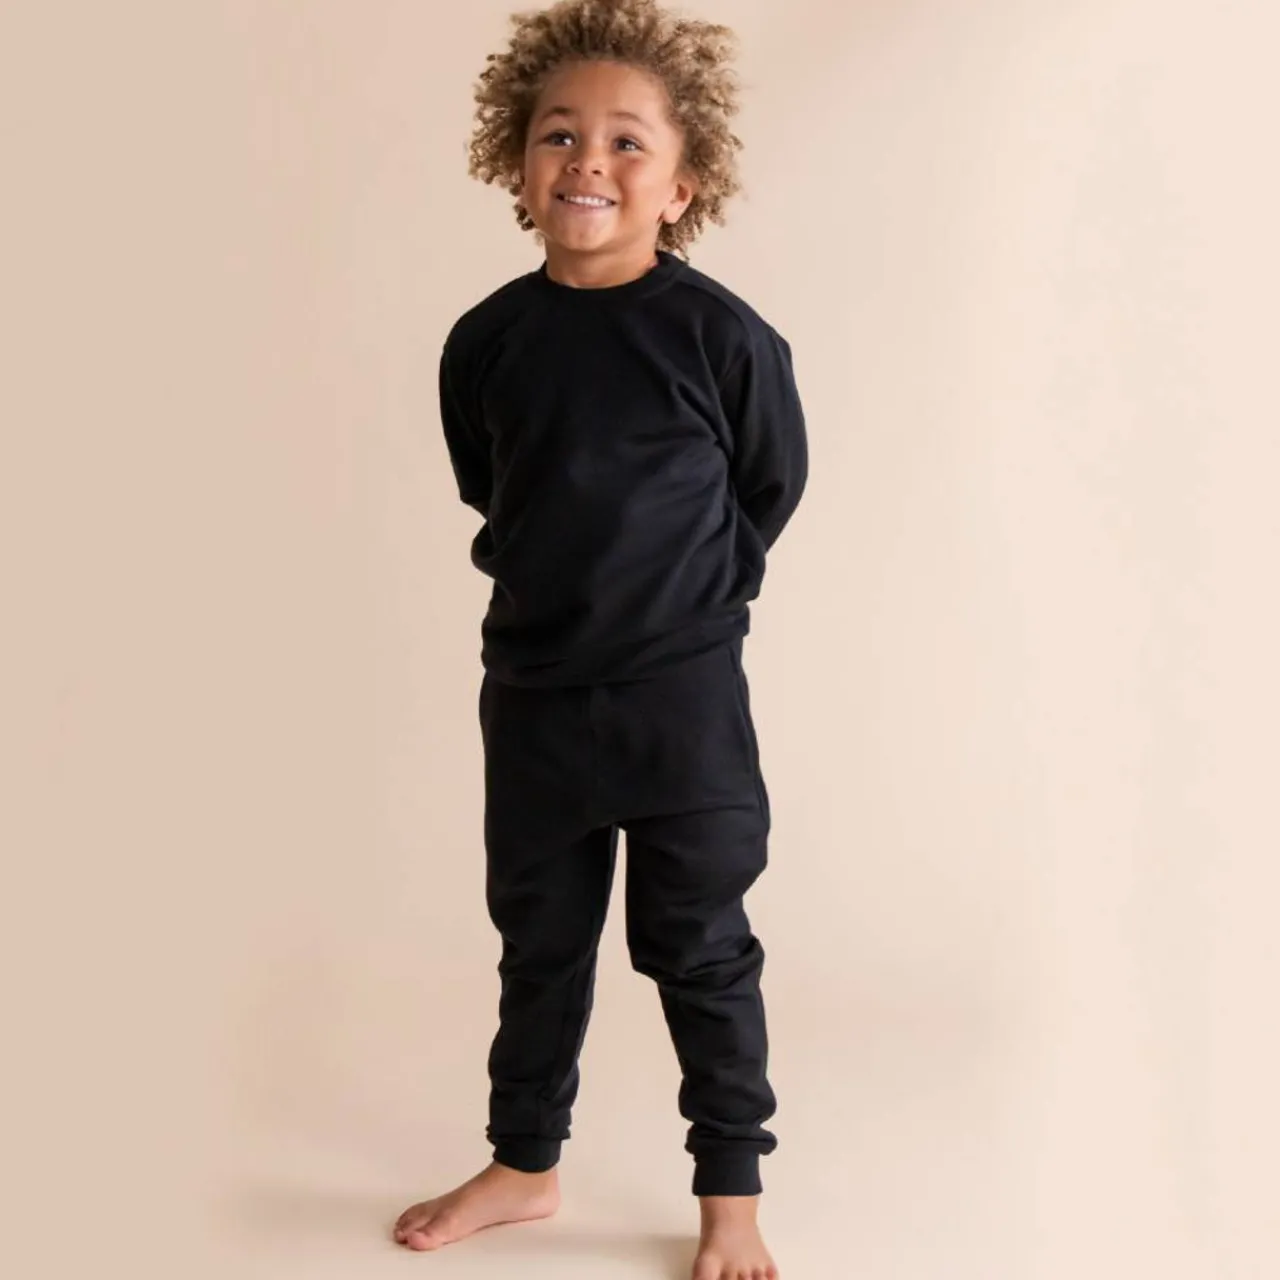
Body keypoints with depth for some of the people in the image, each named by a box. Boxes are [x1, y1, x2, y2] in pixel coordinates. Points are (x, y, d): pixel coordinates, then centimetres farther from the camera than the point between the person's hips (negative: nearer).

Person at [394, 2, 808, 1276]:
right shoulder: (486, 341, -4)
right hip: (531, 697, 4)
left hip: (683, 704, -3)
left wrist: (678, 600, 4)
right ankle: (523, 1164, 37)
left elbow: (769, 491, 0)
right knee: (539, 943, 18)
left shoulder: (723, 337, -14)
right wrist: (570, 592, 6)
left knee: (699, 955, 10)